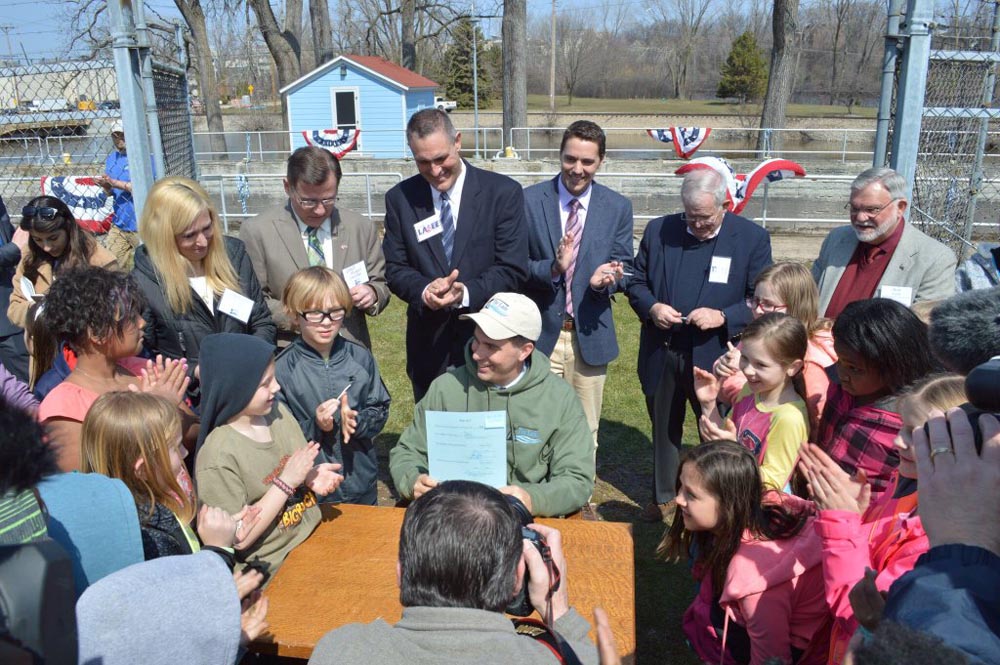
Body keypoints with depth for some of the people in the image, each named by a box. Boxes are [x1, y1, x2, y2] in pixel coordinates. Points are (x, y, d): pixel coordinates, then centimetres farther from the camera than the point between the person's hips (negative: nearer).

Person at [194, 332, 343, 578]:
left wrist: (312, 476, -9)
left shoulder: (277, 412, -2)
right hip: (277, 566, -6)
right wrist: (286, 481, -21)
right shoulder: (218, 457, -20)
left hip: (314, 534, 6)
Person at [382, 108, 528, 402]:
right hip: (428, 345, 2)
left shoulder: (504, 192, -6)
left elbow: (513, 268, -8)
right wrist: (424, 290, -19)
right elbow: (395, 268, 2)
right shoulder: (400, 198, 2)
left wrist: (466, 293, -24)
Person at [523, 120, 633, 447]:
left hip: (590, 336, 2)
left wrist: (604, 279, -20)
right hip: (540, 334, -1)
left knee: (586, 433, 14)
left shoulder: (618, 207, 1)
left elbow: (625, 267, 3)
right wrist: (552, 268, -25)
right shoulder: (529, 200, -4)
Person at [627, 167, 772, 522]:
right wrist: (650, 307, -12)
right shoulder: (658, 230, 1)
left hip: (714, 357, -3)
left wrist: (723, 317, -21)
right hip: (660, 355, 3)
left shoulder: (752, 238, -7)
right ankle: (664, 498, 40)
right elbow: (636, 281, 9)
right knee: (664, 430, 20)